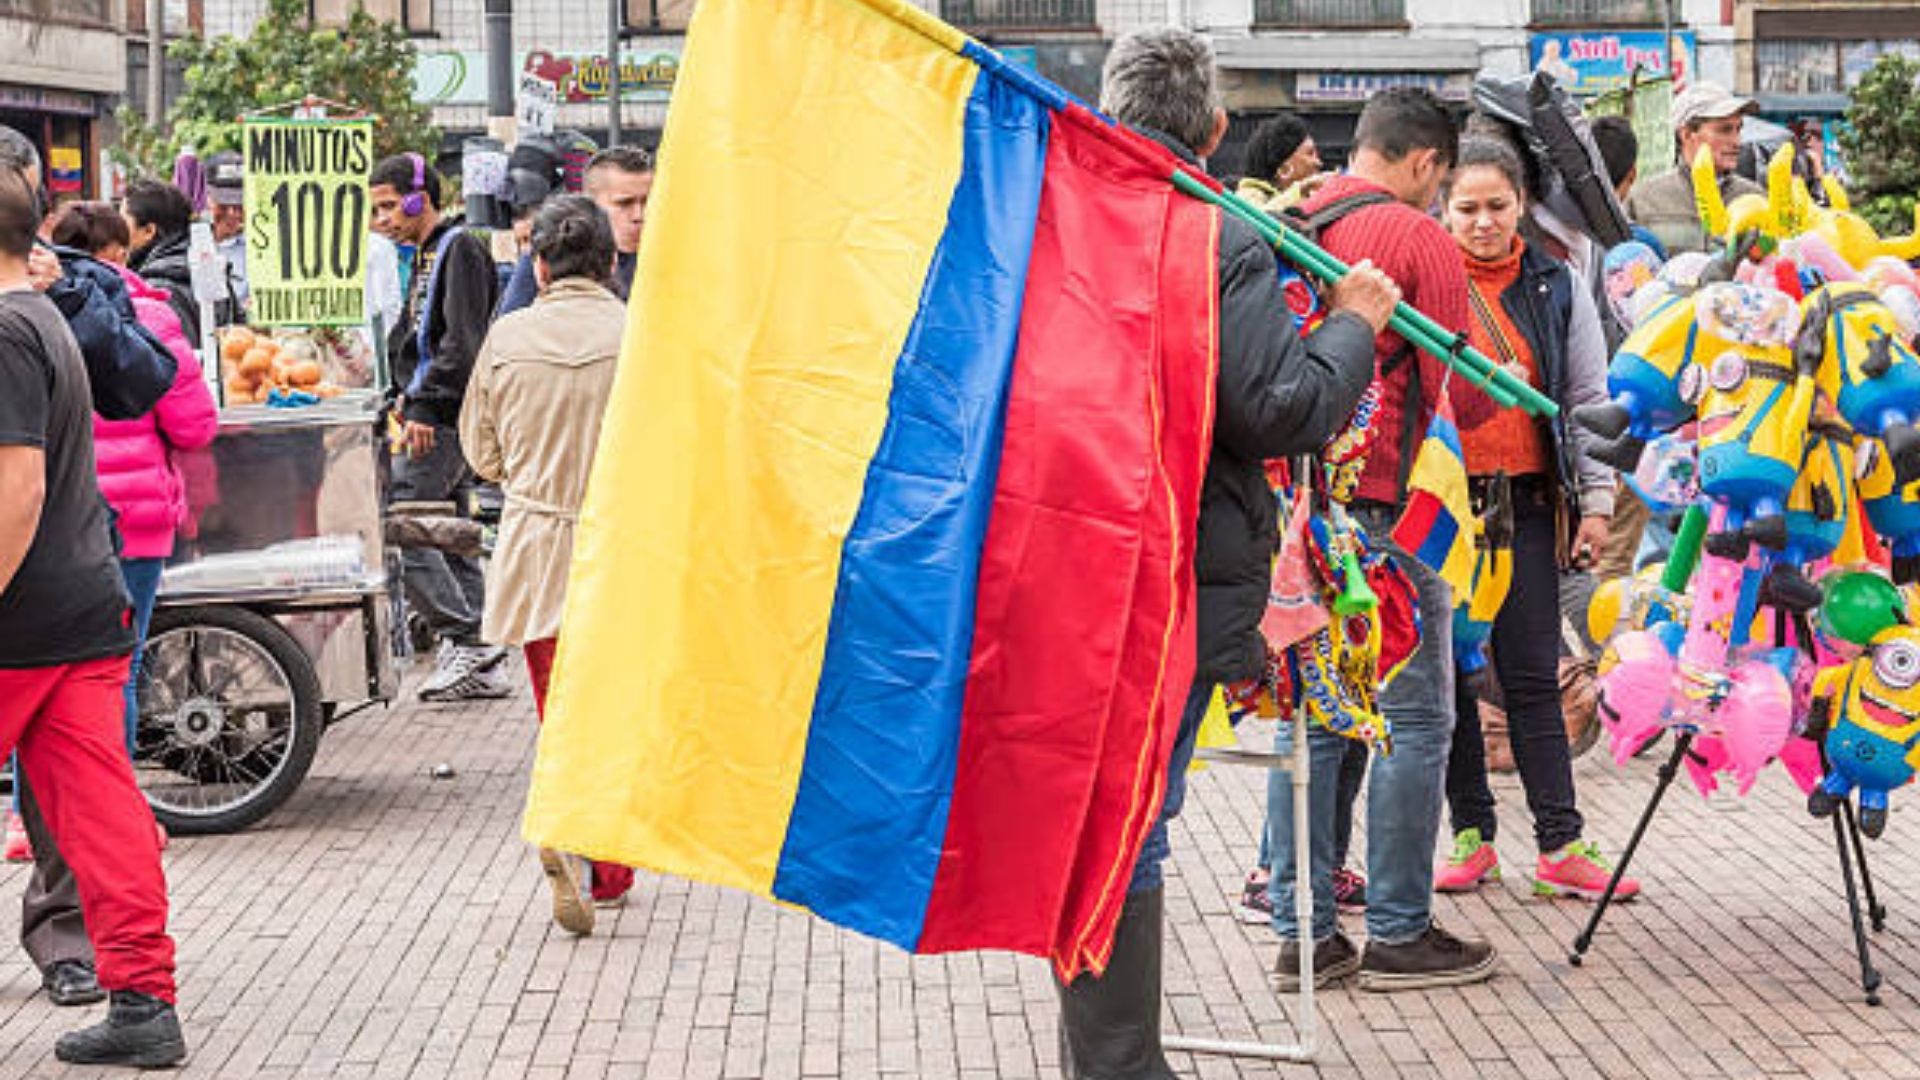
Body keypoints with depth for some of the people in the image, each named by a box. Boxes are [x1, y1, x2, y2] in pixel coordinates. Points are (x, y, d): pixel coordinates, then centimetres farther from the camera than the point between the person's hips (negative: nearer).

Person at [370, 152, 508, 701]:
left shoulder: (460, 249, -10)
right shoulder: (428, 253, 20)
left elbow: (463, 341, -19)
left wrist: (426, 405, -22)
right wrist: (410, 395, 16)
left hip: (445, 416, -10)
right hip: (437, 415, 10)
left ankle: (465, 639, -12)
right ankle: (480, 665, 12)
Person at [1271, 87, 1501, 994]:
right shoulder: (1419, 241, -8)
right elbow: (1459, 395, -9)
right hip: (1383, 504, -6)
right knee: (1415, 716, 3)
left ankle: (1303, 932, 13)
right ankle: (1399, 934, 6)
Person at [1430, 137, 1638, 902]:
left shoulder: (1554, 287, 7)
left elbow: (1588, 400, 10)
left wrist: (1596, 502, 5)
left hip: (1526, 501, 1)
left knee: (1533, 679, 1)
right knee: (1449, 675, 5)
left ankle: (1561, 847, 2)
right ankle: (1471, 834, 14)